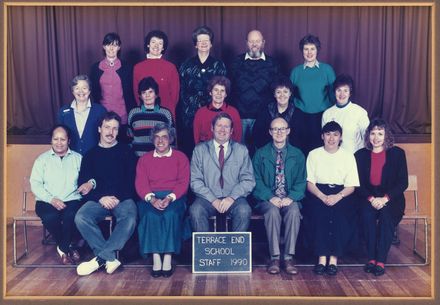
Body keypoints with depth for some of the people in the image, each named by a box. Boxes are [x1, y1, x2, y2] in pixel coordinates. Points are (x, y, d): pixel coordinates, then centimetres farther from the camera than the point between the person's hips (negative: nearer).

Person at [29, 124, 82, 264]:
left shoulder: (77, 158, 15)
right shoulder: (42, 159, 14)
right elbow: (35, 184, 3)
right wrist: (51, 199, -13)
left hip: (72, 200, 0)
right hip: (46, 201, 1)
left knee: (71, 215, -34)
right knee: (50, 217, -33)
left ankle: (63, 248, -10)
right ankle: (68, 247, -7)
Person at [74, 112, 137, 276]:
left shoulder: (126, 151, 13)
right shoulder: (91, 154, 17)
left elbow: (132, 181, 5)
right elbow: (83, 184, 8)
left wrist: (118, 198, -10)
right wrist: (101, 198, -9)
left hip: (123, 199, -1)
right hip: (98, 200, 2)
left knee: (130, 219, -34)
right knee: (81, 217, -29)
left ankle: (100, 258, -28)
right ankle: (110, 258, -27)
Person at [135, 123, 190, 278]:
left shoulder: (180, 157, 12)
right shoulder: (144, 159, 17)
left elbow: (183, 182, 1)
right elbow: (140, 184, 4)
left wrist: (169, 198, -17)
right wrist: (152, 199, -17)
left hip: (174, 197, -1)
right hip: (150, 198, 1)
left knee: (171, 214, -34)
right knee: (151, 215, -32)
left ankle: (168, 259, -29)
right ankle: (156, 259, -29)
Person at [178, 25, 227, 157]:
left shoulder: (218, 65, 10)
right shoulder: (187, 65, 12)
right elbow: (182, 90, 9)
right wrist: (196, 104, -1)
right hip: (190, 114, 1)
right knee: (189, 148, -3)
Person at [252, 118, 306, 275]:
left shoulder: (297, 154, 12)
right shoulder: (260, 154, 9)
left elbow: (301, 181, 6)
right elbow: (257, 180, 1)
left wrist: (291, 197, -13)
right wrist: (271, 197, -15)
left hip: (290, 199, 1)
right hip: (268, 199, -1)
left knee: (294, 212, -32)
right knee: (272, 211, -33)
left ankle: (288, 257, -25)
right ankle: (274, 257, -26)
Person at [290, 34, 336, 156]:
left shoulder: (327, 69, 2)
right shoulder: (296, 71, 6)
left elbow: (333, 93, 6)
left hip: (322, 116, -1)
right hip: (301, 117, 1)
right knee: (303, 148, 2)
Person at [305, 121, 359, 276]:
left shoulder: (348, 156, 9)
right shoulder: (314, 154, 9)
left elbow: (351, 186, 3)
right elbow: (309, 183, 2)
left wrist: (338, 196, -17)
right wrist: (323, 197, -16)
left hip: (341, 195, 0)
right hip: (318, 194, 0)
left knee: (340, 213, -31)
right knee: (319, 212, -31)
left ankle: (334, 258, -25)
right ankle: (322, 257, -26)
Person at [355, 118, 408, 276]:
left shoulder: (397, 153, 4)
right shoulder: (360, 155, 7)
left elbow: (403, 182, -1)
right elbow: (358, 184, 2)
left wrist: (385, 198, -15)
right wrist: (371, 199, -15)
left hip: (391, 199, -1)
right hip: (367, 198, 1)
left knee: (386, 214, -31)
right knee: (367, 214, -30)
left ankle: (381, 261, -27)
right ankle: (371, 258, -23)